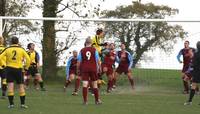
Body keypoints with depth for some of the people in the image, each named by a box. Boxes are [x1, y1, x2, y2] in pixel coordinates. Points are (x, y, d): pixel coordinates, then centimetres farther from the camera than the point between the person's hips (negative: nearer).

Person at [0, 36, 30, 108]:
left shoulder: (7, 49, 1)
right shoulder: (21, 49, 1)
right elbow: (28, 59, -1)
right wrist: (26, 67, 10)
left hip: (9, 68, 0)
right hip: (18, 69, 0)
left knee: (10, 85, 0)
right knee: (21, 86, 7)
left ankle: (11, 103, -4)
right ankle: (23, 103, 5)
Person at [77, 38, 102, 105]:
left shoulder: (82, 51, 2)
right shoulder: (94, 50, 0)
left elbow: (79, 61, 1)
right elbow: (98, 60, -2)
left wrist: (78, 69, 12)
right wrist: (99, 67, 8)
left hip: (84, 69, 0)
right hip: (93, 69, 0)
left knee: (85, 84, -3)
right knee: (94, 84, 10)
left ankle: (85, 101, -9)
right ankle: (97, 100, 14)